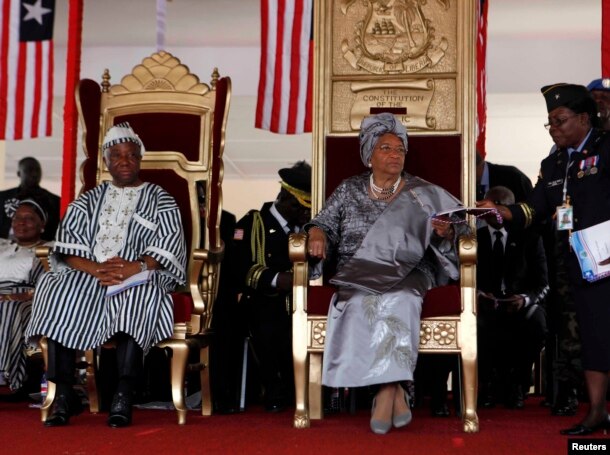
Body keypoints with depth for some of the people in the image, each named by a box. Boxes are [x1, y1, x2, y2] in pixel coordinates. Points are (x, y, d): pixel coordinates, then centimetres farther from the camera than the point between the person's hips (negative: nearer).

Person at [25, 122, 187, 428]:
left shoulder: (159, 200, 14)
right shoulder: (89, 200, 21)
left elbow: (170, 244, -1)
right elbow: (67, 242, 7)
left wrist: (134, 268, -20)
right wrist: (96, 268, -14)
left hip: (139, 277, -3)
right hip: (88, 275, 3)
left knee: (135, 299, -37)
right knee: (58, 292, -28)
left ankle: (124, 397, -37)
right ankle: (64, 395, -27)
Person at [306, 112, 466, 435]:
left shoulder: (421, 194, 12)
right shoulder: (349, 190, 16)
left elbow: (458, 226, 10)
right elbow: (324, 223, 13)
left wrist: (445, 232, -13)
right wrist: (318, 236, -10)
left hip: (405, 275, -1)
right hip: (358, 275, 1)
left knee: (396, 303, -36)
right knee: (365, 303, -34)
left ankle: (385, 393, -36)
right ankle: (395, 392, -33)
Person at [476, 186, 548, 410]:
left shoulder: (529, 238, 11)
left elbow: (543, 284, 5)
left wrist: (525, 299, -17)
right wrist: (479, 295, -18)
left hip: (521, 306, 0)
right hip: (484, 306, 0)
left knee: (537, 324, -35)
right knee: (476, 324, -35)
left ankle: (516, 385, -13)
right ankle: (489, 382, -11)